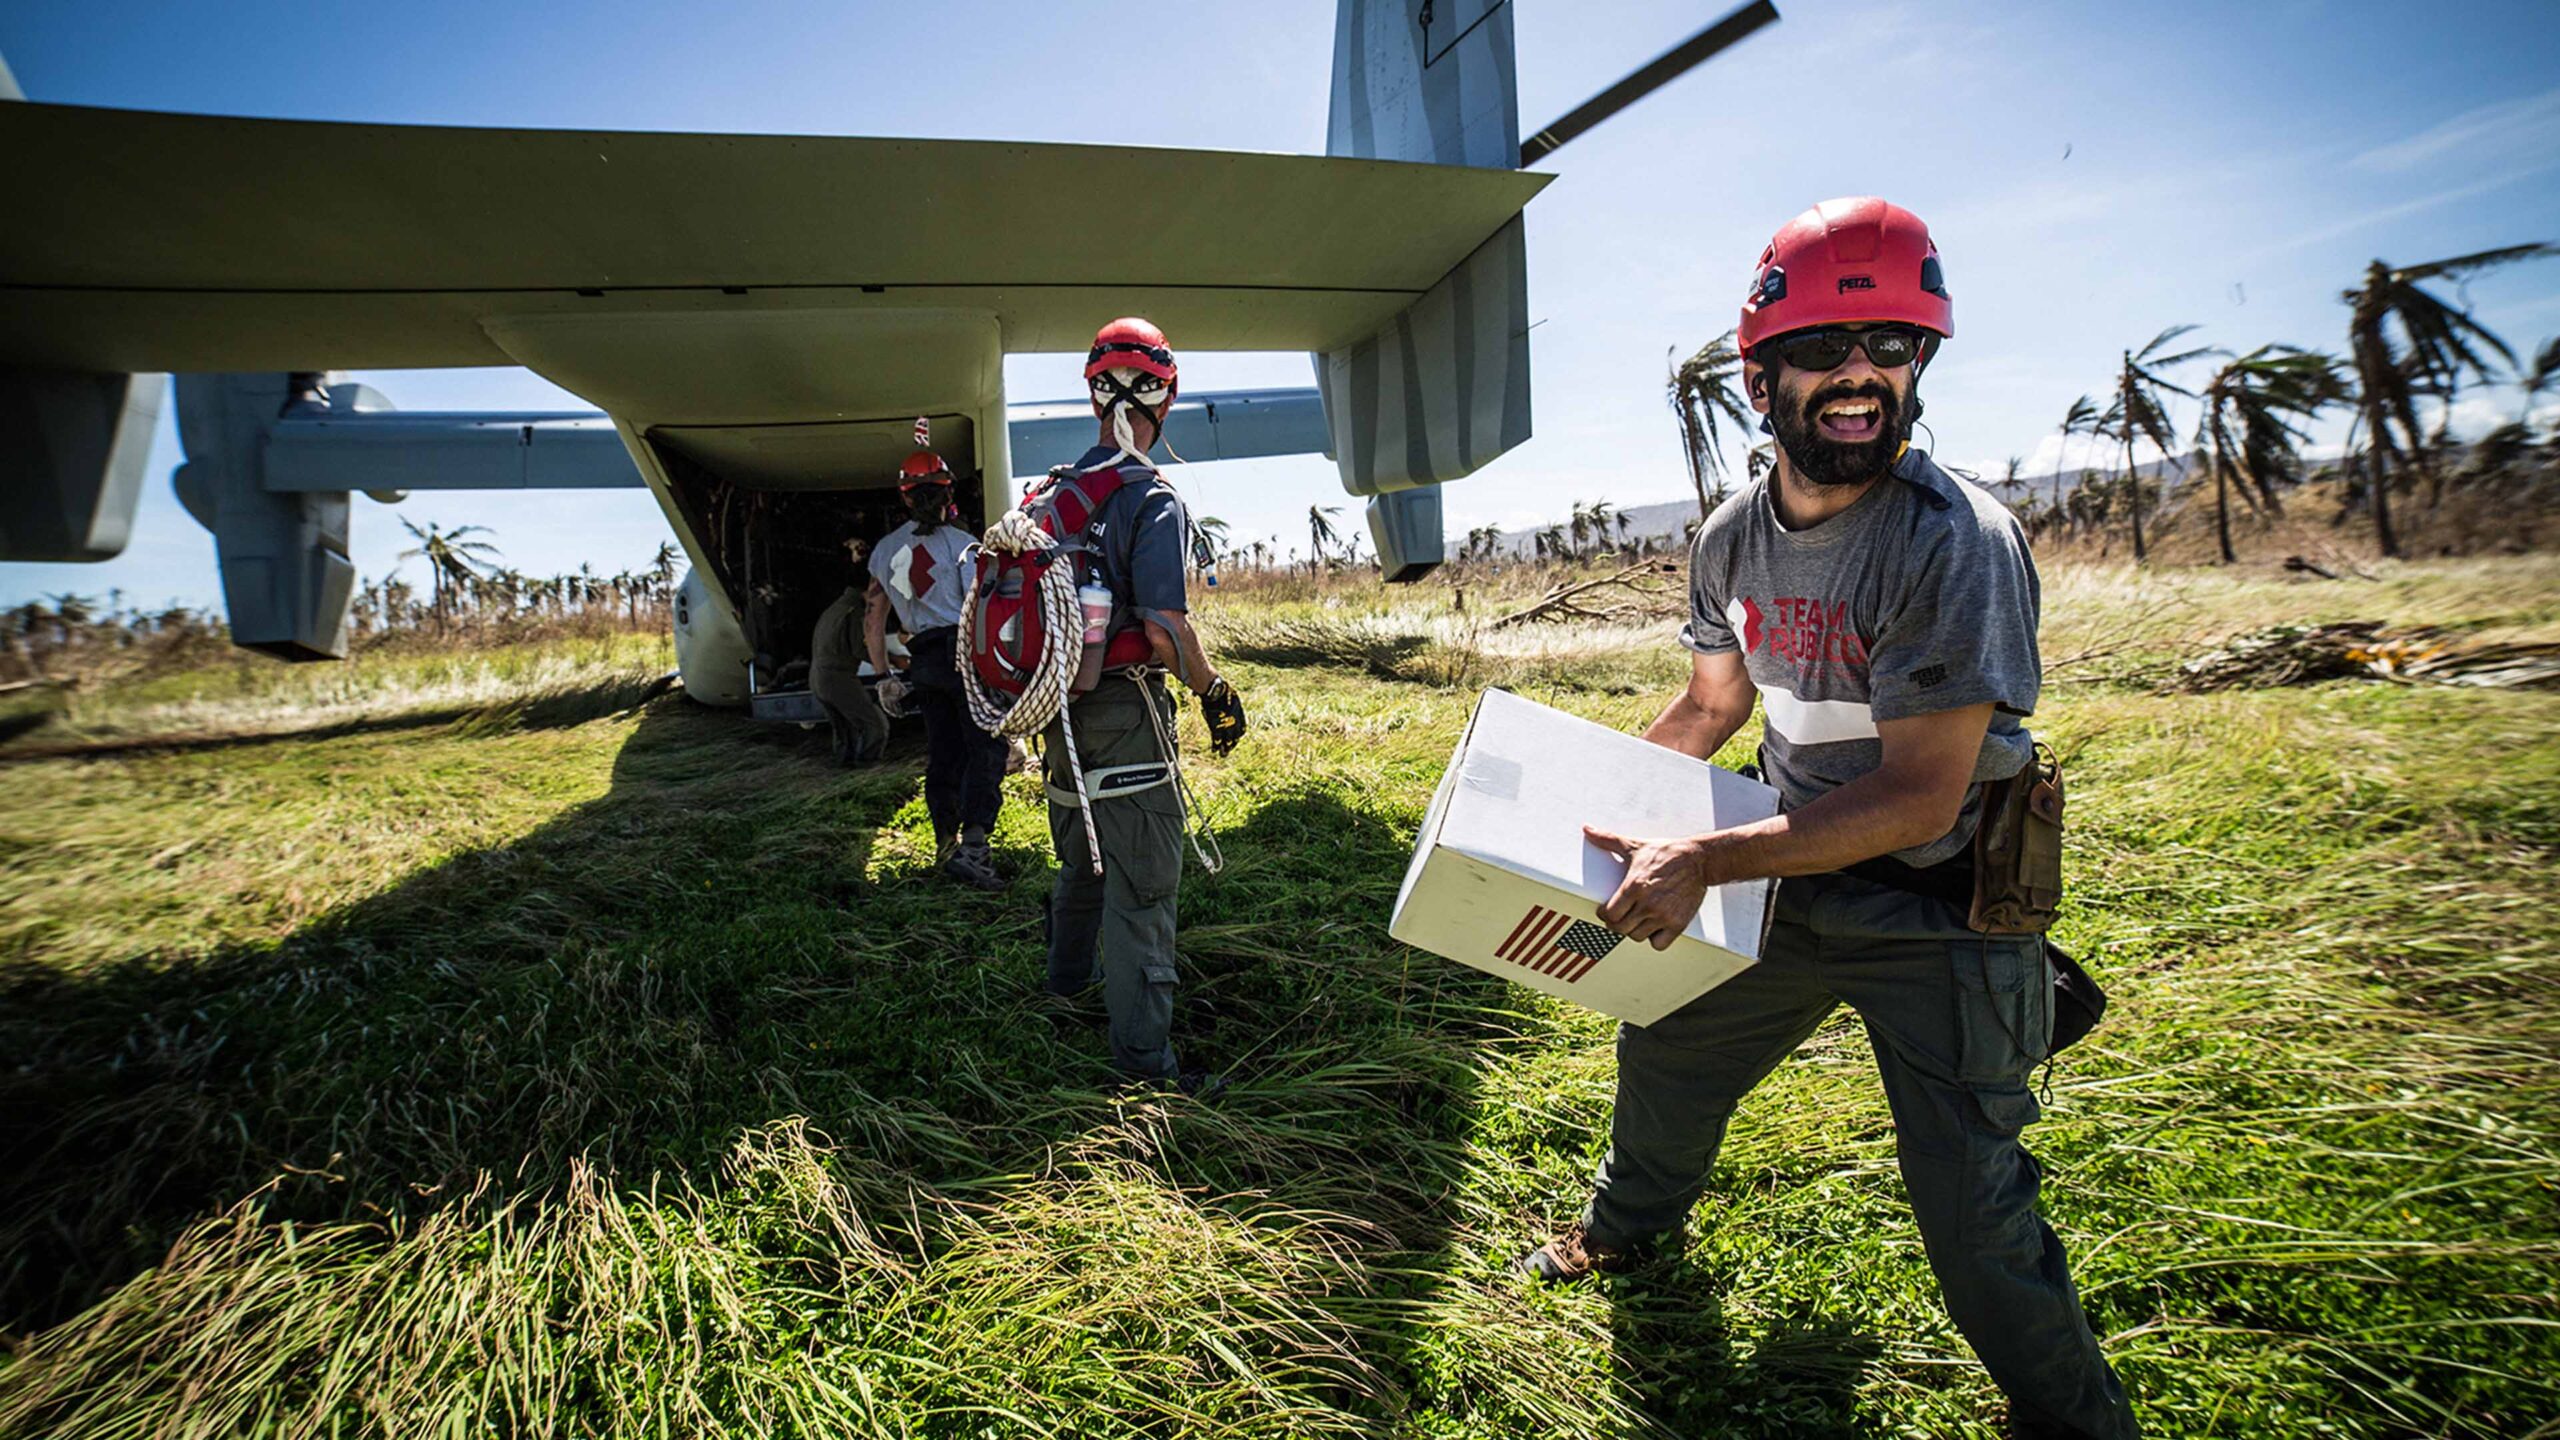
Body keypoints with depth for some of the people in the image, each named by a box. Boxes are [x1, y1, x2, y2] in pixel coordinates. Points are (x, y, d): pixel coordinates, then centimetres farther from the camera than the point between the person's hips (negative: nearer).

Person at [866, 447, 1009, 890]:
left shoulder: (884, 550, 13)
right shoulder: (960, 542, -4)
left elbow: (873, 623, 16)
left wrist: (883, 677, 22)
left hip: (923, 662, 6)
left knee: (943, 754, 14)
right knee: (986, 750, -7)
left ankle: (946, 845, 22)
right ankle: (973, 845, -19)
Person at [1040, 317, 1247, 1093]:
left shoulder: (1052, 493, 7)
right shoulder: (1152, 498, -15)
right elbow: (1164, 627, -22)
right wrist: (1215, 692, -7)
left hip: (1060, 705, 8)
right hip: (1126, 709, -7)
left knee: (1080, 858, 26)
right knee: (1141, 881, -1)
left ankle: (1066, 980, 46)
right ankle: (1144, 1056, 6)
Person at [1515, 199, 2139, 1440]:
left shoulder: (1957, 544, -26)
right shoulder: (1732, 538, -5)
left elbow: (1916, 797, -28)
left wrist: (1701, 861, -32)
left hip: (1939, 911, -6)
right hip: (1797, 876, 7)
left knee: (1973, 1211, -2)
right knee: (1666, 1049, 21)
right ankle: (1631, 1224, 53)